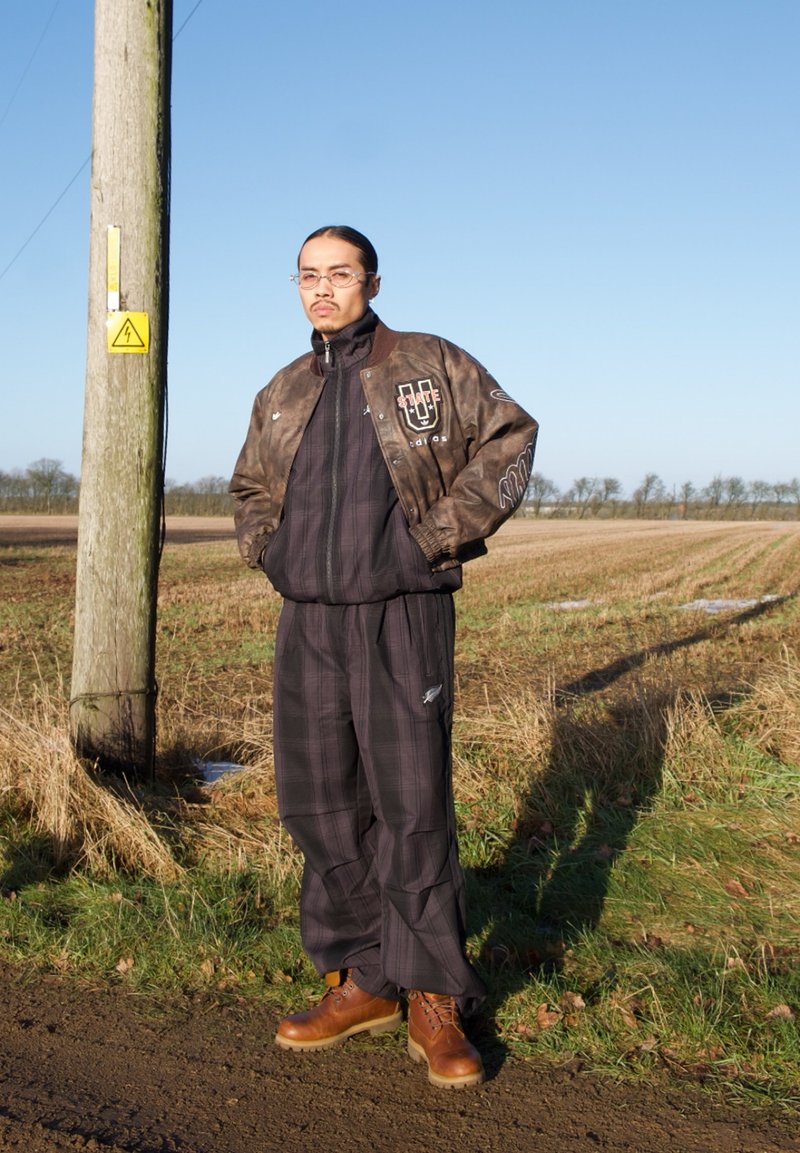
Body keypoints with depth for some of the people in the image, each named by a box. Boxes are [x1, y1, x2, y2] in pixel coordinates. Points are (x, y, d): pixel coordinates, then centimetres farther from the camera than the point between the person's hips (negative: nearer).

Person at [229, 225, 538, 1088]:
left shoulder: (431, 366, 2)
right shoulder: (282, 395, 15)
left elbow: (508, 440, 2)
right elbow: (251, 489, 29)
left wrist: (438, 535, -7)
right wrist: (267, 550, 8)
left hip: (403, 616, -5)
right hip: (308, 622, 5)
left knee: (412, 805, -7)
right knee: (320, 804, 6)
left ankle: (435, 1002, 5)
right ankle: (361, 983, 19)